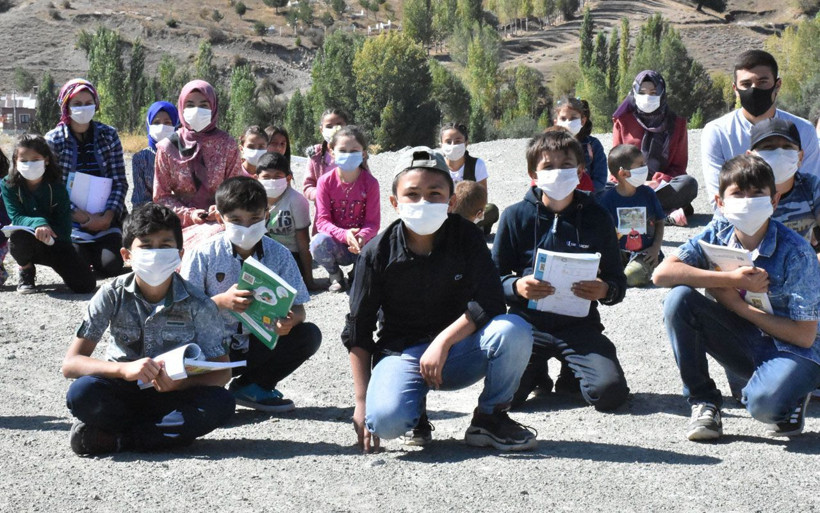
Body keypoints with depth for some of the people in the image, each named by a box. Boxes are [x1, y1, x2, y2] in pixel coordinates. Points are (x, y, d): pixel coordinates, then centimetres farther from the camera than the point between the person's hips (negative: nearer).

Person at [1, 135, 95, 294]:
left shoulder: (56, 187, -9)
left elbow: (64, 227, -12)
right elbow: (15, 217, -18)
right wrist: (37, 223, -39)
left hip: (55, 243, 0)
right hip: (26, 244, 0)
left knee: (85, 285, -18)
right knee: (19, 235, -39)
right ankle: (26, 269, -4)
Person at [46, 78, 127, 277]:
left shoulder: (109, 135, 4)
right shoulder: (53, 140, -1)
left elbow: (120, 182, 2)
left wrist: (108, 216, -14)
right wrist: (83, 217, -15)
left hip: (105, 216, 1)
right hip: (71, 218, -1)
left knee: (111, 266, -16)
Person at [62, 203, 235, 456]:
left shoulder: (198, 305, -9)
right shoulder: (112, 296, -8)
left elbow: (222, 371, -7)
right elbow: (70, 363, -13)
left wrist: (180, 383, -29)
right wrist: (125, 369, -32)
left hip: (174, 397, 1)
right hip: (122, 394, -1)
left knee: (221, 403, -30)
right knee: (81, 392, -31)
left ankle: (114, 438, -23)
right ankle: (168, 433, -16)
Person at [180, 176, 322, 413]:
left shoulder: (279, 255, -3)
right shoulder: (203, 255, -9)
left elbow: (298, 308, -4)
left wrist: (290, 320, -29)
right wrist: (221, 301, -29)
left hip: (257, 346, 3)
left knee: (310, 335, -18)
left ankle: (251, 386, -1)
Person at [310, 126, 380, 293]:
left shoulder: (370, 183, -7)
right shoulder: (325, 182, -7)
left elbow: (373, 222, -9)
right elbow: (322, 220, -12)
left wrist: (361, 238, -33)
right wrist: (344, 235, -32)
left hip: (362, 244, 1)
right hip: (335, 244, -1)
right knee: (319, 242, -36)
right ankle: (335, 276, -1)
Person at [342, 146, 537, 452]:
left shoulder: (466, 237, -4)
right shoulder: (378, 253, -7)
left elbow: (490, 302, -13)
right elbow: (358, 332, -2)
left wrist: (443, 341, -25)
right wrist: (361, 401, -6)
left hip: (458, 348, 2)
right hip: (401, 352, -1)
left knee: (514, 331, -29)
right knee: (385, 420, -33)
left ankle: (490, 418, -5)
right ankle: (416, 408, 7)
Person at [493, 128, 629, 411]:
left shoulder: (597, 217, 5)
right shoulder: (516, 216, 2)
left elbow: (618, 280, 8)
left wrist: (606, 290, -17)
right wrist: (516, 286, -19)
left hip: (579, 324, 1)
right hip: (528, 323, 0)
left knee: (610, 392, -23)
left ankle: (571, 376, 14)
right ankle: (536, 371, 14)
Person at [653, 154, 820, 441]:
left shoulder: (795, 252, -17)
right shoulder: (718, 234, -6)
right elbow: (662, 274, -18)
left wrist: (739, 304, -19)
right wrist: (733, 279, -24)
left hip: (793, 351, -4)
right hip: (743, 345, 4)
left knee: (765, 404, -36)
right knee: (679, 299, -19)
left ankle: (792, 394, 3)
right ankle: (703, 402, -6)